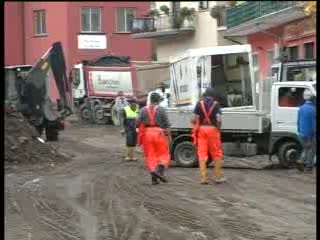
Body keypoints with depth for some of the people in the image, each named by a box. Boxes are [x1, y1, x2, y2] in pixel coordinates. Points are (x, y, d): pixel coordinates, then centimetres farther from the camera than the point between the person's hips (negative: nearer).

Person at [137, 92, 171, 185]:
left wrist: (141, 134, 11)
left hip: (147, 134, 3)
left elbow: (138, 123, 3)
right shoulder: (161, 109, -1)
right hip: (159, 133, -3)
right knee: (163, 154, 8)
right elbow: (167, 124, -5)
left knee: (150, 156, 7)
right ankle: (160, 170, -14)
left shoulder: (143, 110, 7)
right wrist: (168, 135, 2)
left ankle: (153, 177, 0)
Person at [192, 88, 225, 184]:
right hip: (212, 129, -1)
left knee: (202, 154, 3)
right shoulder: (216, 104, -1)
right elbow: (219, 119, -11)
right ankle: (219, 176, 14)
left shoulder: (200, 104, 2)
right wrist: (218, 127, 7)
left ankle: (204, 177, -1)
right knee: (216, 154, 9)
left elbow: (195, 119, -4)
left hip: (201, 129, 1)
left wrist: (193, 122, 18)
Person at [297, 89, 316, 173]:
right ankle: (309, 166, 6)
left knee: (306, 149, 19)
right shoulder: (313, 109, -16)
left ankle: (302, 162, 3)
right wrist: (315, 133, -9)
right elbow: (314, 123, -15)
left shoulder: (301, 109, 5)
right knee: (311, 150, 5)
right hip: (311, 134, -6)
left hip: (302, 134, 6)